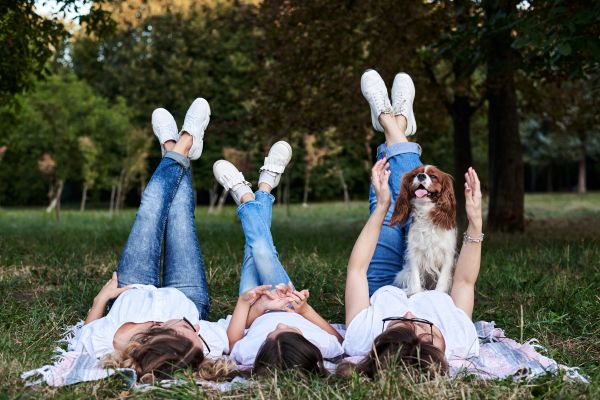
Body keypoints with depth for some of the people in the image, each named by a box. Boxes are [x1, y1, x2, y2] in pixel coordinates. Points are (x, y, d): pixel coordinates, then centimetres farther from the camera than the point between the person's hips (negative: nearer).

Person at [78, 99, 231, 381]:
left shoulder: (101, 344, -46)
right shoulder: (208, 343, -49)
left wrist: (101, 297, -10)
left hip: (130, 294, 1)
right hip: (187, 297, -1)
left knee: (152, 206, 11)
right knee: (179, 210, 12)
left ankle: (176, 152, 45)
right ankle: (182, 151, 46)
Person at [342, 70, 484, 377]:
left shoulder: (361, 340, -48)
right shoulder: (460, 344, -46)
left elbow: (356, 269, -33)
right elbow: (465, 282, -27)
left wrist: (382, 206, -34)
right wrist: (475, 222, -32)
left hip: (381, 292, 0)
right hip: (430, 293, 1)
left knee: (389, 214, 7)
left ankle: (388, 121, 32)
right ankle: (398, 127, 33)